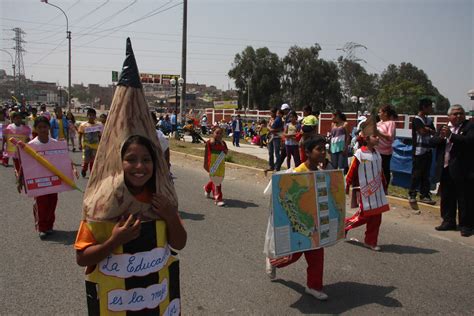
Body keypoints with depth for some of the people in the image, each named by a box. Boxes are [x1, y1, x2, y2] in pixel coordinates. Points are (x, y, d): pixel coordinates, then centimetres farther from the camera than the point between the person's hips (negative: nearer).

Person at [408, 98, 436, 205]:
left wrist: (427, 129, -9)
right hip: (419, 151, -7)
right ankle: (412, 194, 8)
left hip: (428, 150, 7)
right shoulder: (416, 119, -9)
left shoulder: (429, 120, 14)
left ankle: (424, 195, 14)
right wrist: (430, 130, 0)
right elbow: (423, 132, -19)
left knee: (426, 174, 8)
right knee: (416, 174, -2)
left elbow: (434, 132, 8)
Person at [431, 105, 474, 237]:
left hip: (462, 170, -6)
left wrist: (450, 135, -23)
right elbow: (433, 141, 7)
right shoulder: (445, 128, 13)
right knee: (447, 197, 14)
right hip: (446, 169, 6)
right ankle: (448, 221, 26)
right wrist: (441, 137, -13)